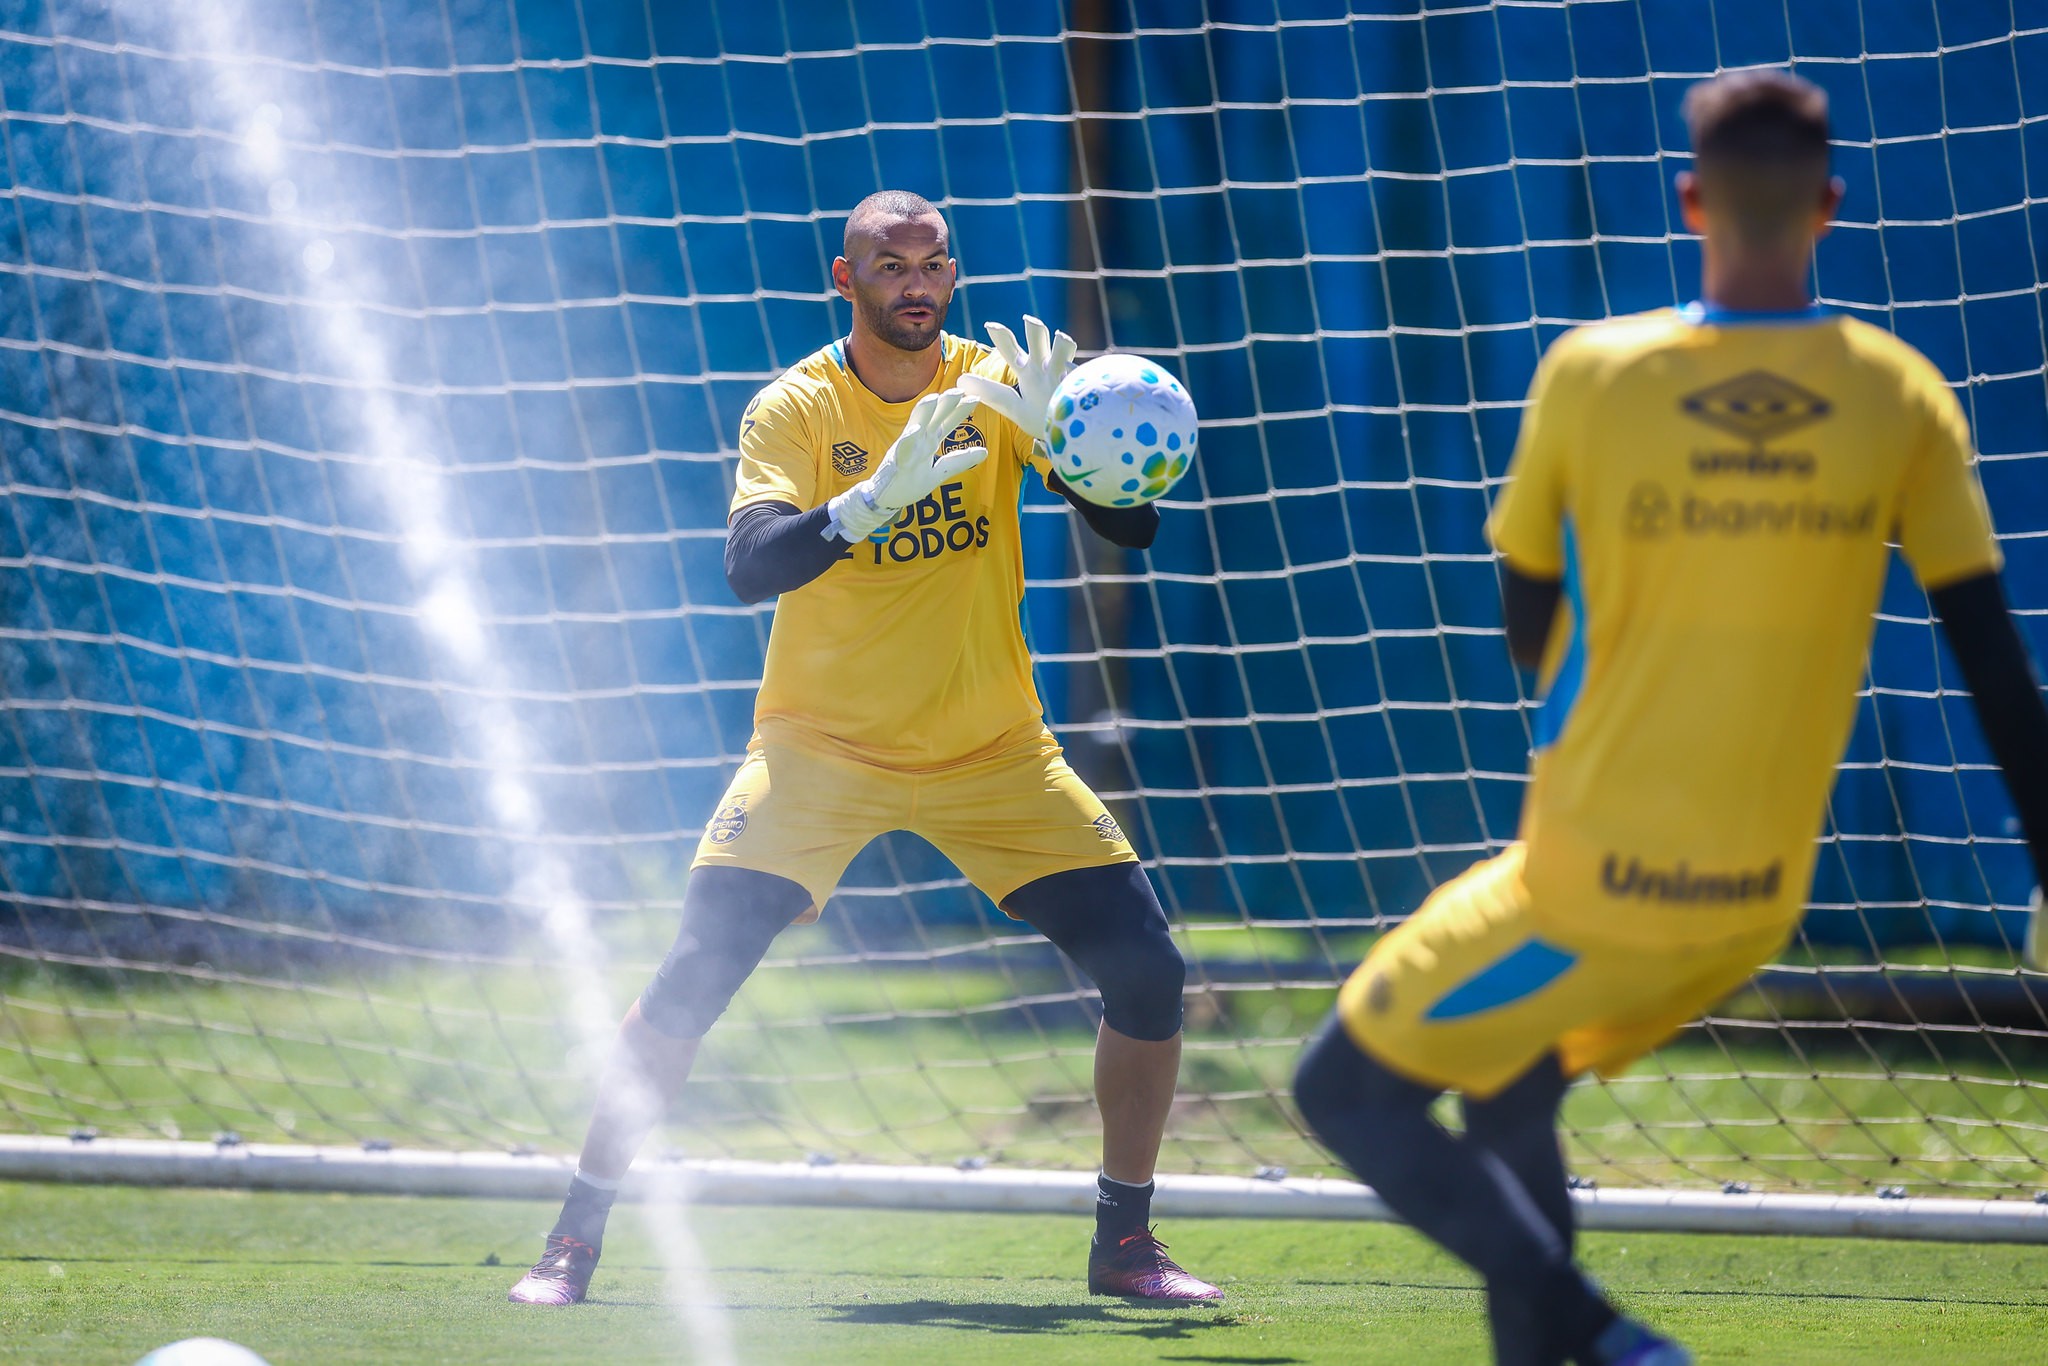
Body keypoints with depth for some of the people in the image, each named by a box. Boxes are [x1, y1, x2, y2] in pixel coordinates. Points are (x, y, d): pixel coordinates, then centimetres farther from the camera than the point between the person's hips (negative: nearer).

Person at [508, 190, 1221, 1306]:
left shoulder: (993, 385, -4)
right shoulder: (796, 409, -11)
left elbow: (1131, 526, -11)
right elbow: (748, 567, -26)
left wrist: (1061, 439, -30)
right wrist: (869, 503, -42)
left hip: (993, 753, 3)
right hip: (820, 744, -2)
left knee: (1148, 972, -7)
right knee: (693, 980, -16)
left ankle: (1124, 1243, 10)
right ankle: (574, 1240, -4)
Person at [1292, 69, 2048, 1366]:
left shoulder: (1592, 375, -10)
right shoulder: (1903, 397, -4)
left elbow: (1526, 623, 2)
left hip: (1590, 890, -5)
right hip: (1761, 900, 5)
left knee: (1348, 1088, 8)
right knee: (1508, 1101, 26)